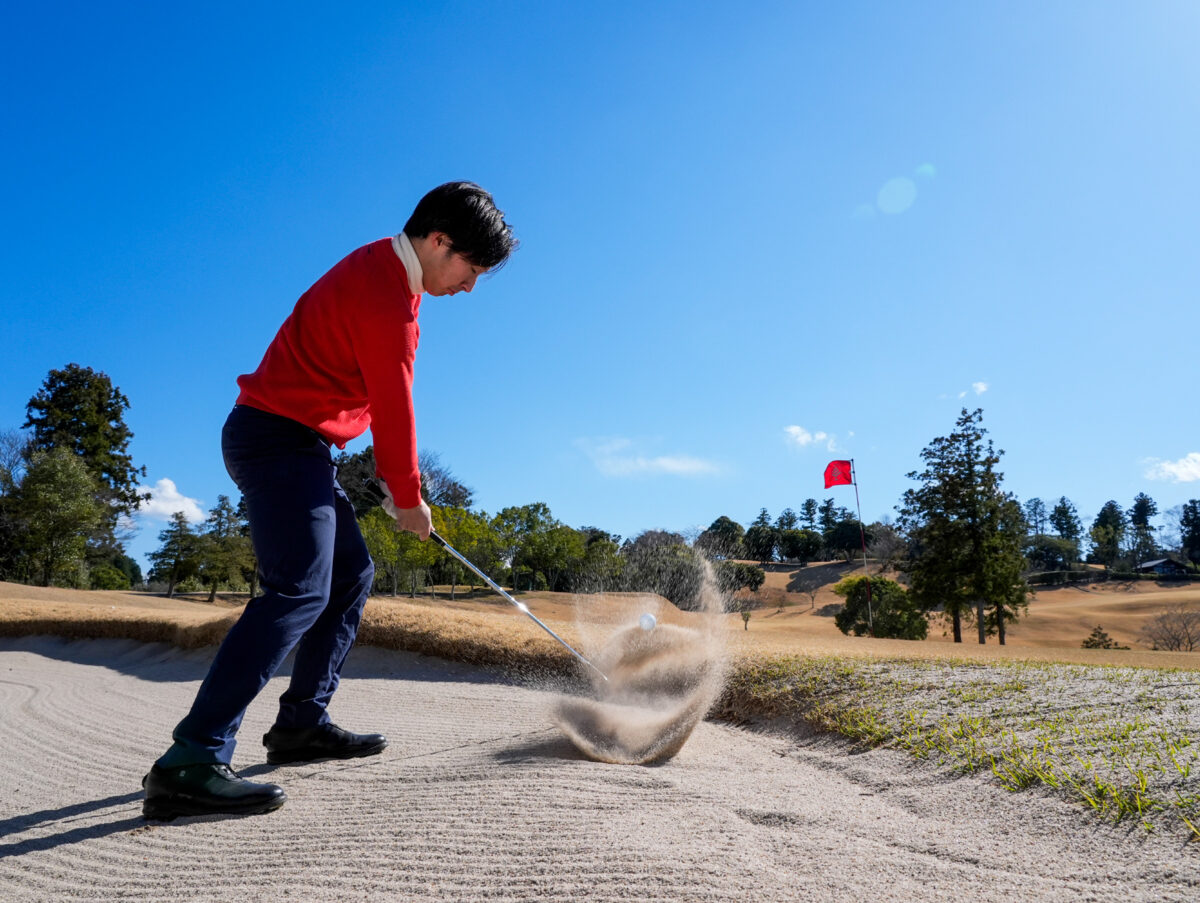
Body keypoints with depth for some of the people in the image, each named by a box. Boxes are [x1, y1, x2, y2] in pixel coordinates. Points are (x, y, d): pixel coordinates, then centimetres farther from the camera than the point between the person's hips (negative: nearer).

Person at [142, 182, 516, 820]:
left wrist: (394, 478, 15)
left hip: (295, 444, 11)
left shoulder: (389, 273, 15)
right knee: (300, 590, -19)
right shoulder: (383, 295, -19)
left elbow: (383, 400, 18)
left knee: (351, 574, 12)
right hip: (280, 438, -11)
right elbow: (393, 408, -14)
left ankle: (302, 722, 17)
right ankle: (189, 763, -22)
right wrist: (408, 498, -2)